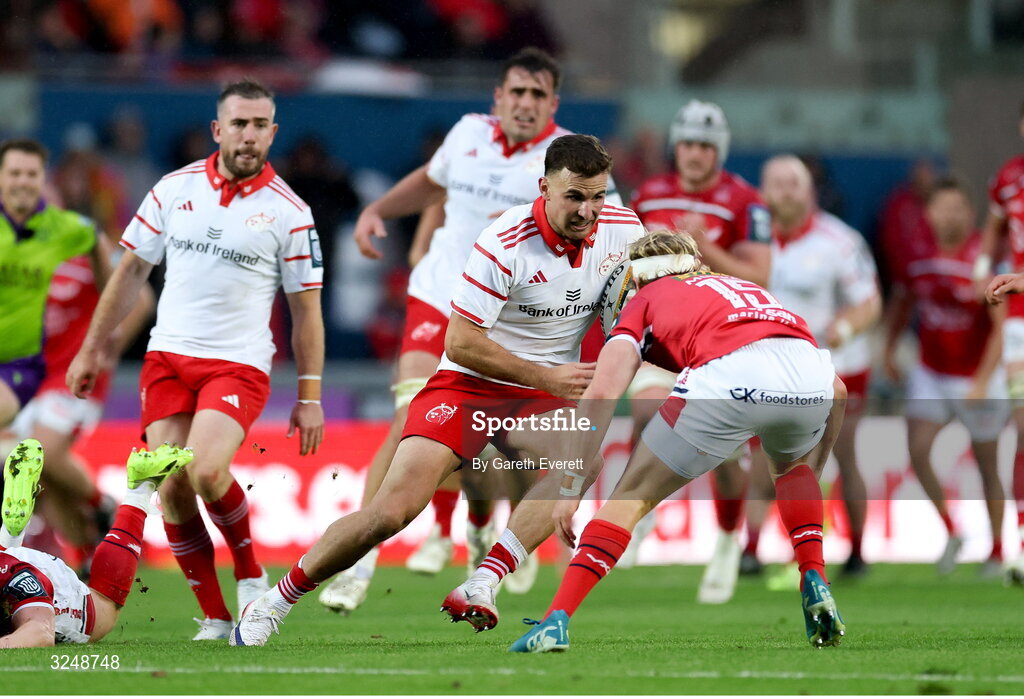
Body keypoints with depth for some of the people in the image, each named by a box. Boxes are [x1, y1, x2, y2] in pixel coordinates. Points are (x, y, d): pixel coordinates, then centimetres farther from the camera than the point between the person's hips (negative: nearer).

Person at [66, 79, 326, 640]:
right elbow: (130, 272, 14)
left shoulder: (288, 212, -2)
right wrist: (91, 350, 14)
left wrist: (310, 398, -1)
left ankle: (250, 574, 2)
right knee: (171, 488, -8)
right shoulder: (174, 189, 5)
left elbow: (306, 310, 2)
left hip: (240, 363, -3)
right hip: (167, 357, 3)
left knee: (206, 472, -25)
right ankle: (215, 616, 3)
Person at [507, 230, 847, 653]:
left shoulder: (643, 304, 29)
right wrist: (810, 473, 47)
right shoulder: (749, 288, 41)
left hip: (727, 378, -4)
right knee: (791, 465, 38)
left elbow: (600, 394, 12)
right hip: (812, 374, 4)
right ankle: (815, 584, 22)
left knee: (633, 497, 12)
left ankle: (556, 621, 1)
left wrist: (569, 492, 12)